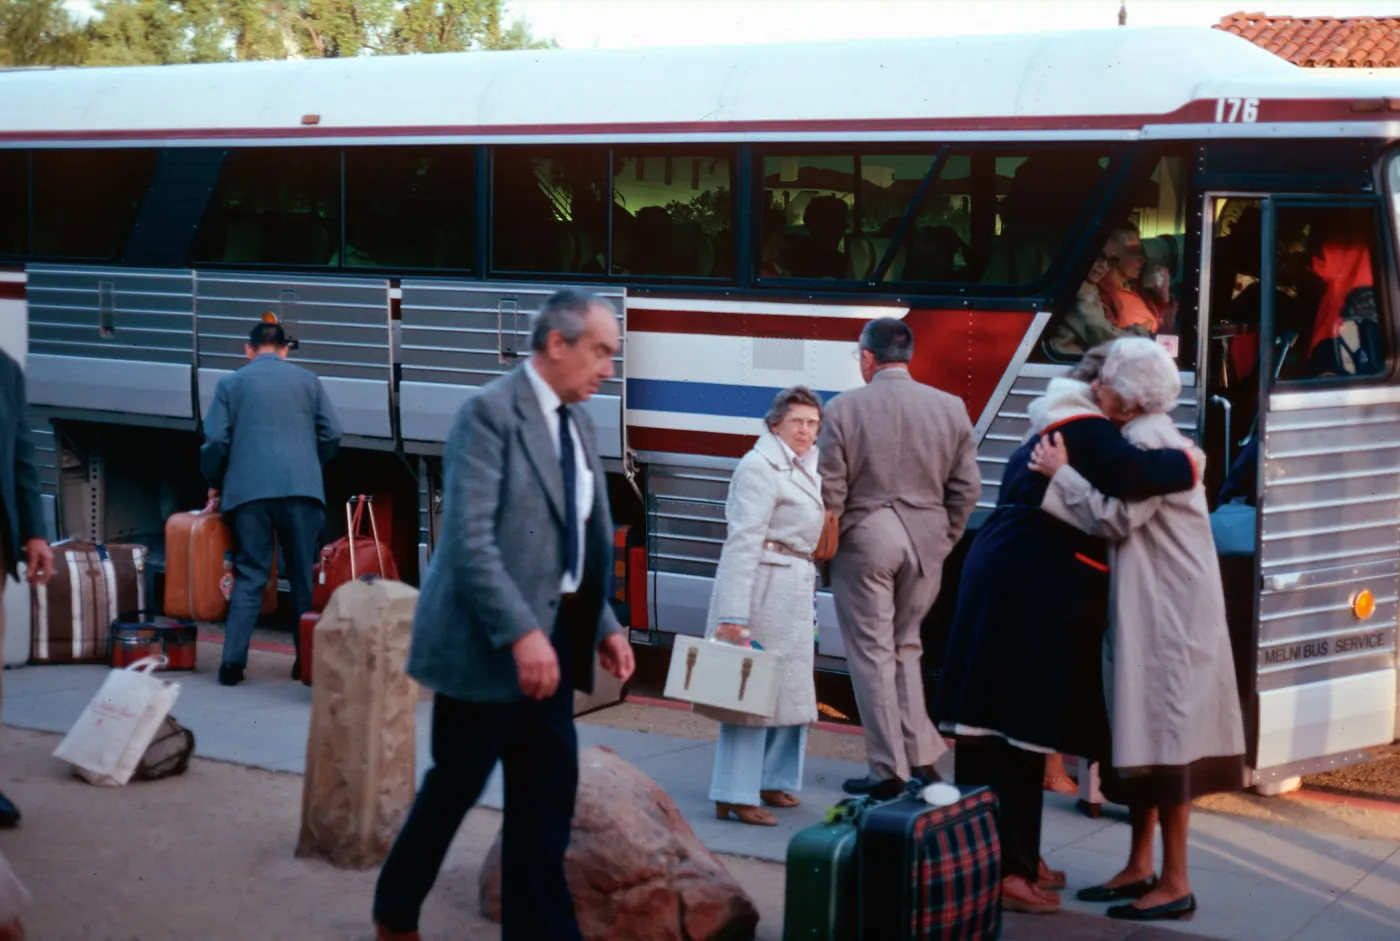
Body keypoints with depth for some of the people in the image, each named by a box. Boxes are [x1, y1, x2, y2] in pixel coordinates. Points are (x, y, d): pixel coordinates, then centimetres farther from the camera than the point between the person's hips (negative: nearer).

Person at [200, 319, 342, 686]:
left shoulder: (231, 383, 10)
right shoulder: (308, 380, 13)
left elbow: (215, 440, 3)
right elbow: (331, 435, 9)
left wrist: (214, 484, 17)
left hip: (249, 489, 0)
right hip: (302, 488, 0)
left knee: (249, 575, 3)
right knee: (304, 576, 8)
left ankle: (232, 662, -4)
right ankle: (307, 659, 9)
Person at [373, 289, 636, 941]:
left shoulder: (576, 421, 11)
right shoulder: (491, 412, -14)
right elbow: (470, 538, -21)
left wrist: (603, 625, 8)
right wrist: (520, 632, -27)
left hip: (550, 637, 7)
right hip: (487, 640, -7)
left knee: (548, 794, 6)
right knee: (456, 785, 7)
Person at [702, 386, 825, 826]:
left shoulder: (806, 467, 14)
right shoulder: (760, 467, -15)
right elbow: (743, 542, -21)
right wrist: (734, 614, -25)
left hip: (795, 588, 10)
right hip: (763, 588, -10)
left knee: (790, 687, 16)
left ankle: (769, 781, 28)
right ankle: (733, 796, -2)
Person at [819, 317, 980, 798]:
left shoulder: (844, 408, -9)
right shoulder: (950, 408, 1)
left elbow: (830, 491, -8)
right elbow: (966, 488, 3)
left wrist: (827, 544, 6)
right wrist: (943, 540, 15)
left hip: (864, 541, -4)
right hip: (925, 542, 4)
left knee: (872, 655, 4)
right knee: (905, 648, 18)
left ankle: (889, 771, 6)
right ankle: (920, 757, 16)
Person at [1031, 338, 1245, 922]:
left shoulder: (1150, 443, -17)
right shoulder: (1142, 438, 14)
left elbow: (1114, 518, -20)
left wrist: (1061, 473, -13)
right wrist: (1069, 473, 5)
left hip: (1169, 614, -10)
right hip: (1150, 610, 10)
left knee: (1162, 738, -6)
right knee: (1144, 735, 13)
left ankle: (1174, 883, 0)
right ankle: (1139, 868, 20)